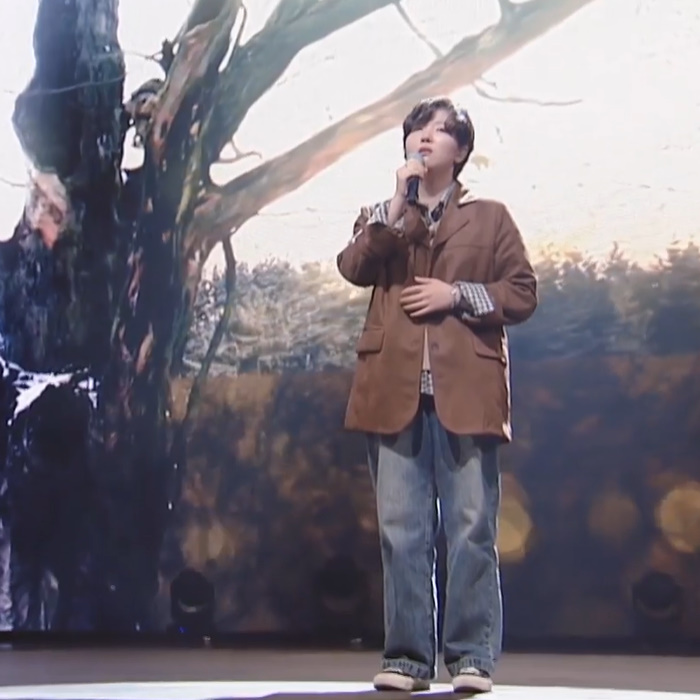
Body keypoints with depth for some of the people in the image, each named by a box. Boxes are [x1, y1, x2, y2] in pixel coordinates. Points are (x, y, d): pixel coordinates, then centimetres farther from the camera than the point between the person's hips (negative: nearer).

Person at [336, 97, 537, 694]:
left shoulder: (490, 217, 14)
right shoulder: (382, 216, 20)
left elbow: (523, 293, 6)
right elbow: (353, 267, 0)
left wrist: (458, 295, -7)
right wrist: (398, 204, -5)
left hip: (465, 392, -2)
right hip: (396, 392, 2)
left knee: (471, 529, -2)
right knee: (402, 532, 1)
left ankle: (473, 656, 5)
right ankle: (408, 656, 8)